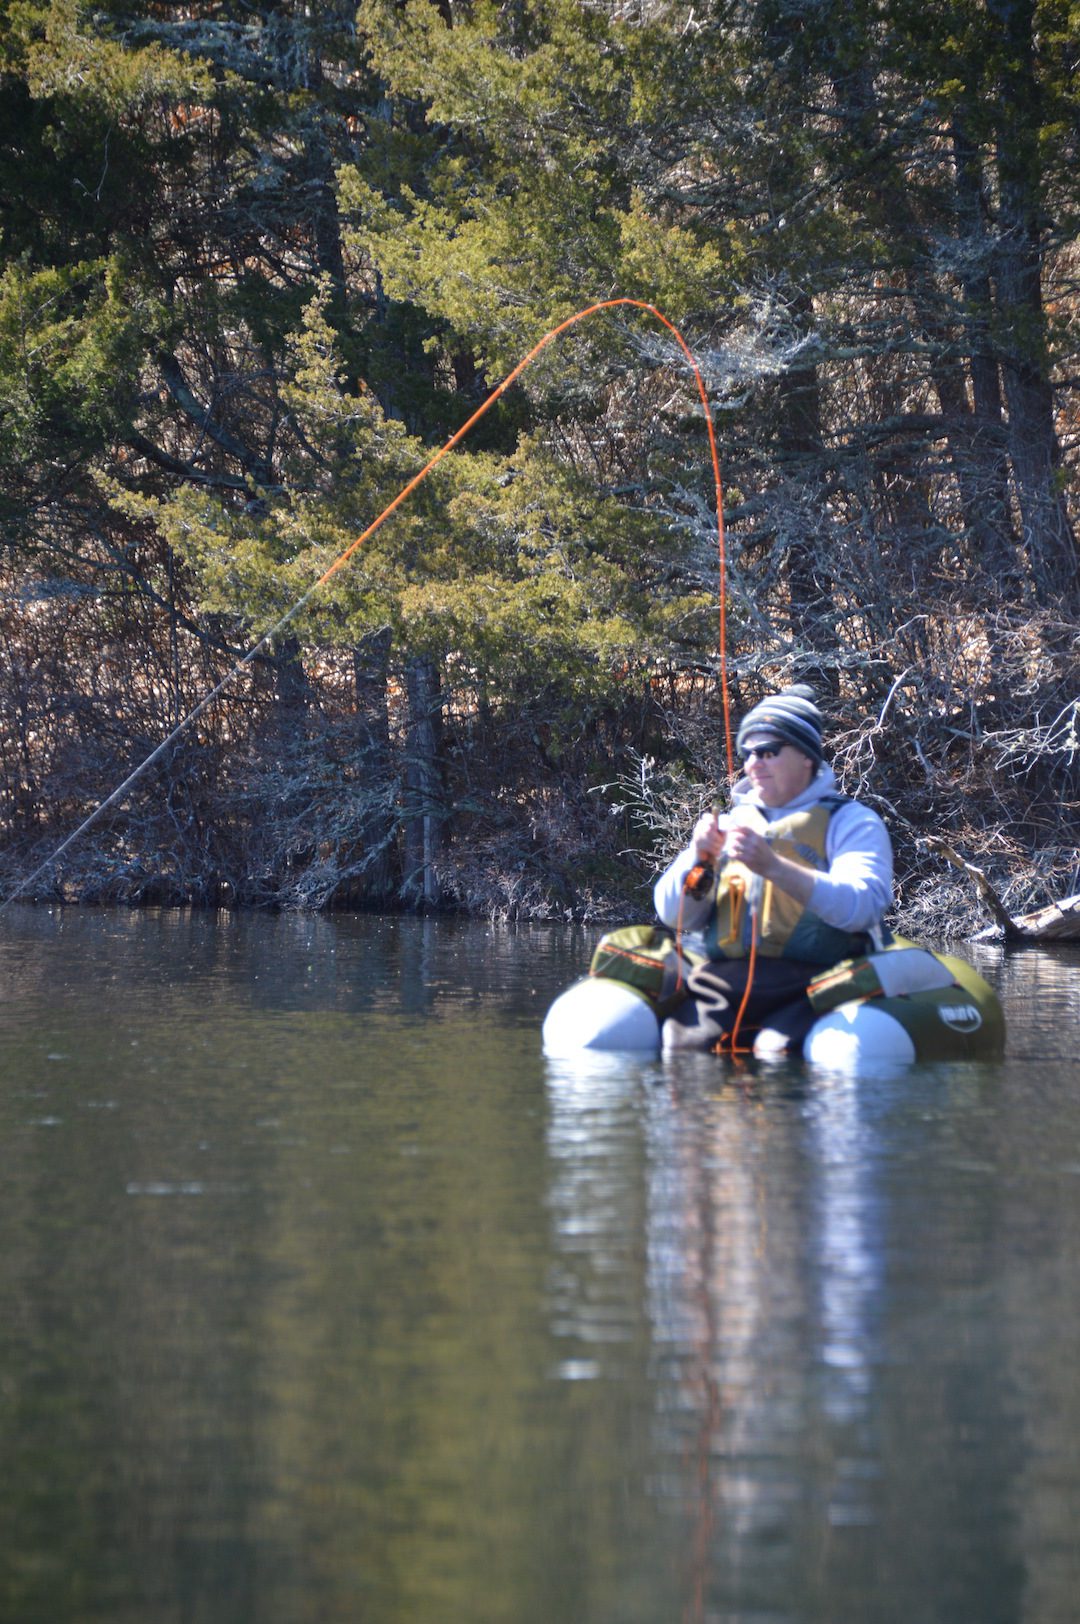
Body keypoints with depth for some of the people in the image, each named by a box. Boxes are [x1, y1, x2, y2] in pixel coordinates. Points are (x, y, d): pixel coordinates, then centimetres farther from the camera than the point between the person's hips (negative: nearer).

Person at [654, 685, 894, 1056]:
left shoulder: (852, 822, 9)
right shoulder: (730, 823, 24)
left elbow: (863, 906, -11)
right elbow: (672, 914, 16)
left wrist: (774, 867, -19)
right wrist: (699, 859, -4)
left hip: (811, 984, -3)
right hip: (723, 979, 3)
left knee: (775, 1053, -32)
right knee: (682, 1045, -26)